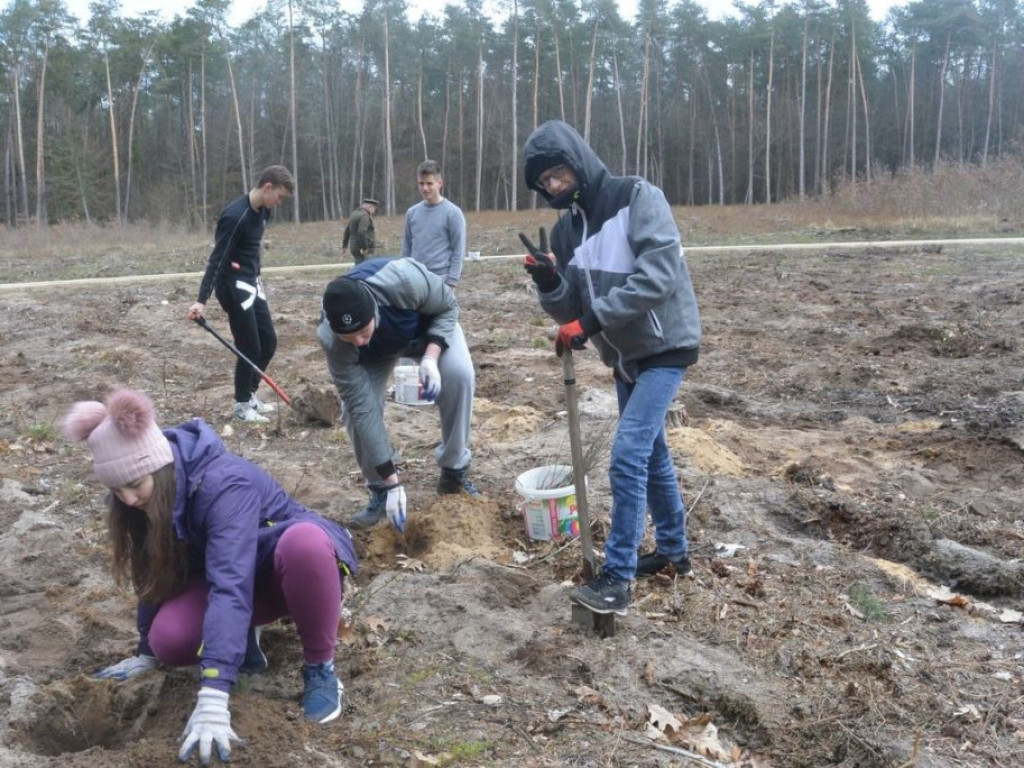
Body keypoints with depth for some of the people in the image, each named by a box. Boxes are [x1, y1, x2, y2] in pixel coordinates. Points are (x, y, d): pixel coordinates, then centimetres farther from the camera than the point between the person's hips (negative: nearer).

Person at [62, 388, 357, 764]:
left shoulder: (224, 484, -35)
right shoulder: (149, 497, -13)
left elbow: (230, 584, -45)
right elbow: (155, 573, 0)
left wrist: (212, 697, -51)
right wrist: (147, 651, 6)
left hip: (293, 567, -5)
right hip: (229, 570, 6)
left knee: (305, 541, -43)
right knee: (169, 639, -25)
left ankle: (320, 667, -20)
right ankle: (244, 635, 8)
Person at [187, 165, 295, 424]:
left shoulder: (262, 210, 4)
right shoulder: (235, 216, -23)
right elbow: (217, 259, -25)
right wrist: (202, 300, -28)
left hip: (251, 283, 9)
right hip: (233, 286, -9)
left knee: (269, 340, 11)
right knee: (250, 347, -4)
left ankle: (250, 393, 26)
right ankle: (242, 403, 12)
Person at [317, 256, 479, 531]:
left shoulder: (404, 280, -45)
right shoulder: (332, 341, -38)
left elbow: (448, 306, -23)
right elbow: (362, 408, -33)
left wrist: (431, 357, -39)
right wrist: (393, 482, -32)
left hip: (430, 324, 0)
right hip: (377, 351, 1)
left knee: (459, 375, -26)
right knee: (355, 407, -20)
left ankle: (454, 473, -7)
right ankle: (380, 489, 3)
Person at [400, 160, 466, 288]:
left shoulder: (453, 213, -5)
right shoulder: (412, 212, 9)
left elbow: (458, 251, -6)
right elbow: (406, 249, 14)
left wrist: (451, 282, -11)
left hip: (440, 279, -4)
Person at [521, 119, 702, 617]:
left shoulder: (638, 197, -15)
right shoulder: (566, 228, 4)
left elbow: (659, 274, -27)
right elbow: (568, 311, 3)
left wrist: (592, 320, -29)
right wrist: (549, 281, -19)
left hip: (665, 346, -7)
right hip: (624, 354, 7)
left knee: (627, 455, -15)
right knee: (651, 454, 17)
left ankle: (617, 579, -9)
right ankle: (673, 550, 34)